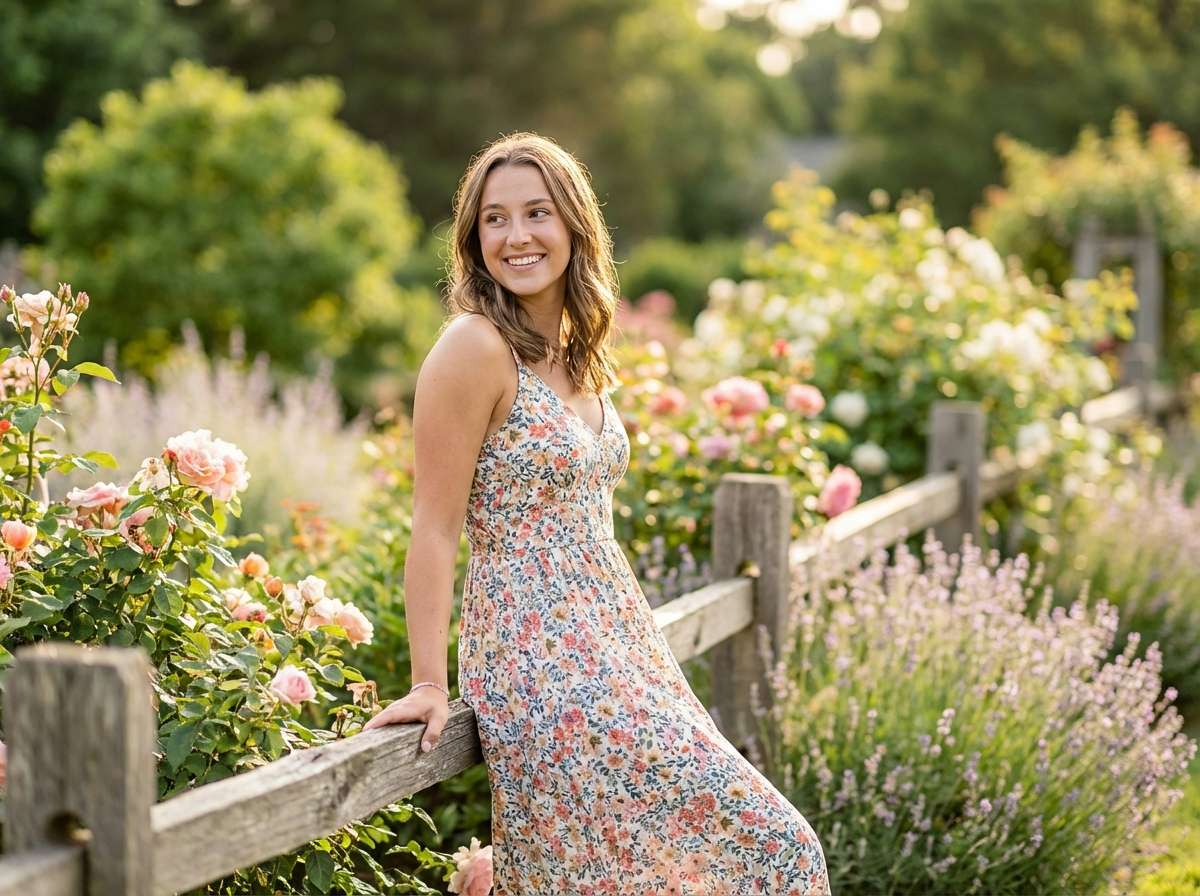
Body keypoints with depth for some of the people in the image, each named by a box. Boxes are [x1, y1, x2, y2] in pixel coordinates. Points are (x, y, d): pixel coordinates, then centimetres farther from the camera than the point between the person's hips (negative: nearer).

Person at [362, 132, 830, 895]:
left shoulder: (577, 353, 11)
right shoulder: (475, 348, -13)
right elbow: (435, 530, -13)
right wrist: (430, 684, -16)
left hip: (616, 648, 8)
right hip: (540, 661, -8)